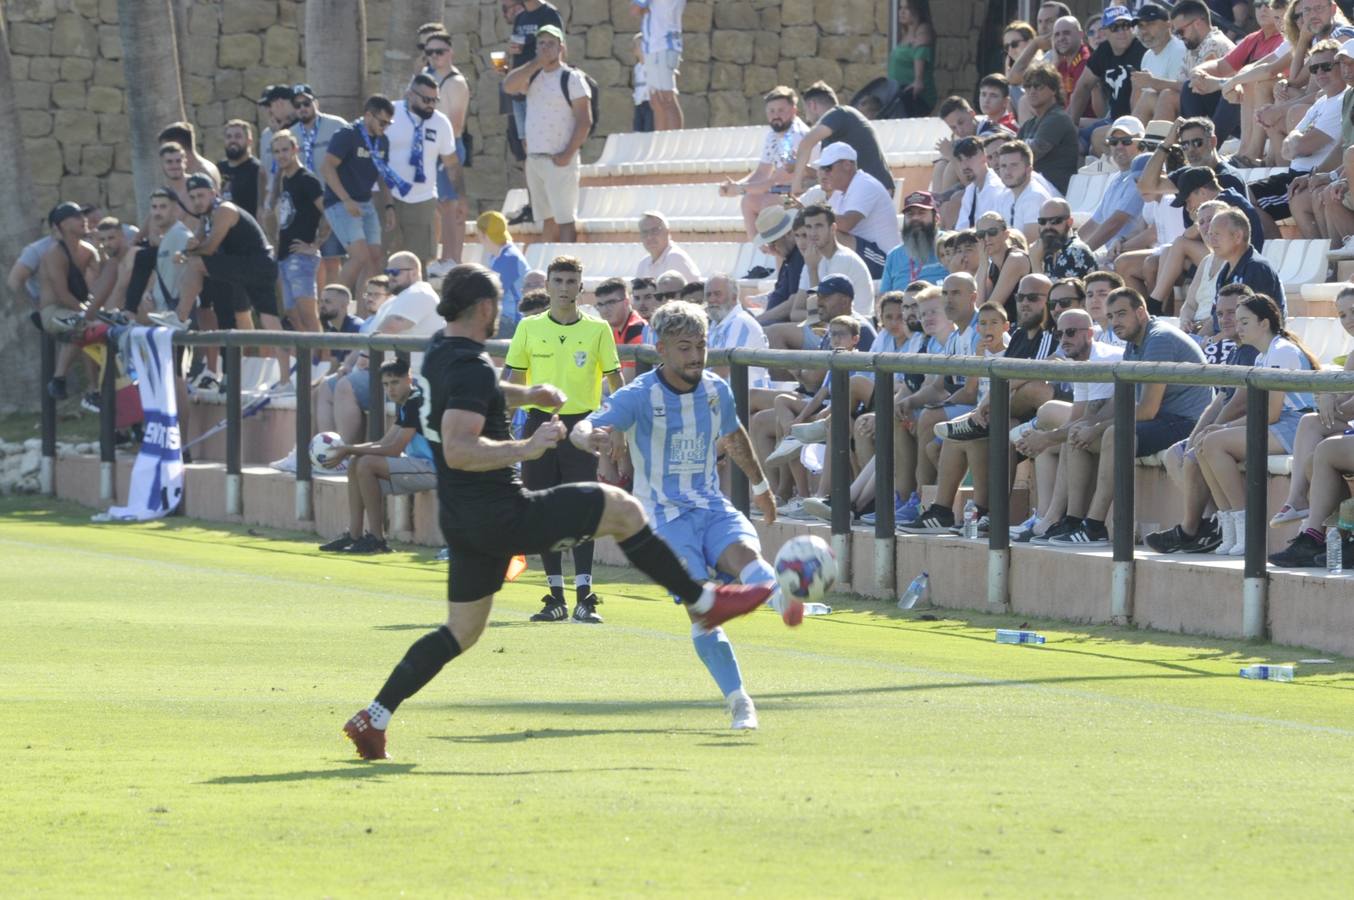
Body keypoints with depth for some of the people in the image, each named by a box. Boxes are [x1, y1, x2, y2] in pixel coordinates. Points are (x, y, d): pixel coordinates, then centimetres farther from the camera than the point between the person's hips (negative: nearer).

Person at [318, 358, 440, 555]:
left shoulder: (416, 403, -17)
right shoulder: (405, 404, 15)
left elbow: (394, 449, -20)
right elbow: (383, 444, 16)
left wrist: (350, 450, -15)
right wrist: (347, 450, 1)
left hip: (431, 469, -10)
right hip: (418, 467, 10)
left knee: (367, 464, -20)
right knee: (355, 463, 8)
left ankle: (376, 538, -16)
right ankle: (353, 535, 2)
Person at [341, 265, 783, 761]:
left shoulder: (440, 353, 10)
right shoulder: (471, 367, -20)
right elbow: (457, 451, -30)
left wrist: (523, 395, 20)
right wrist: (526, 448, -28)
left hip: (460, 519, 9)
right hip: (500, 514, -9)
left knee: (461, 632, 15)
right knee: (621, 508, 1)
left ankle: (373, 717, 8)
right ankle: (703, 602, 9)